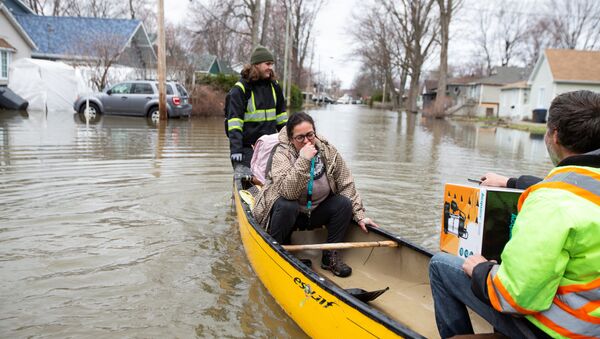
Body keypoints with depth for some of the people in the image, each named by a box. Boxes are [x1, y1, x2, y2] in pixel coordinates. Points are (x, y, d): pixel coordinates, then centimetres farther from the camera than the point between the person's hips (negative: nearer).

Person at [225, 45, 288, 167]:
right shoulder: (240, 88, -10)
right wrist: (235, 149, -23)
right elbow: (234, 122, -15)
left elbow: (281, 115, 16)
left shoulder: (274, 86, 9)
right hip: (247, 147, -5)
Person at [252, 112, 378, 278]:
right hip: (286, 213, -4)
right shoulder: (282, 154, -22)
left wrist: (359, 215, -9)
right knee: (286, 206, -36)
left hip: (314, 214, 4)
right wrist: (303, 160, -42)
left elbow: (347, 186, -4)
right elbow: (288, 191, -37)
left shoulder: (328, 152, -10)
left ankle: (330, 256, -3)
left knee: (344, 203, -17)